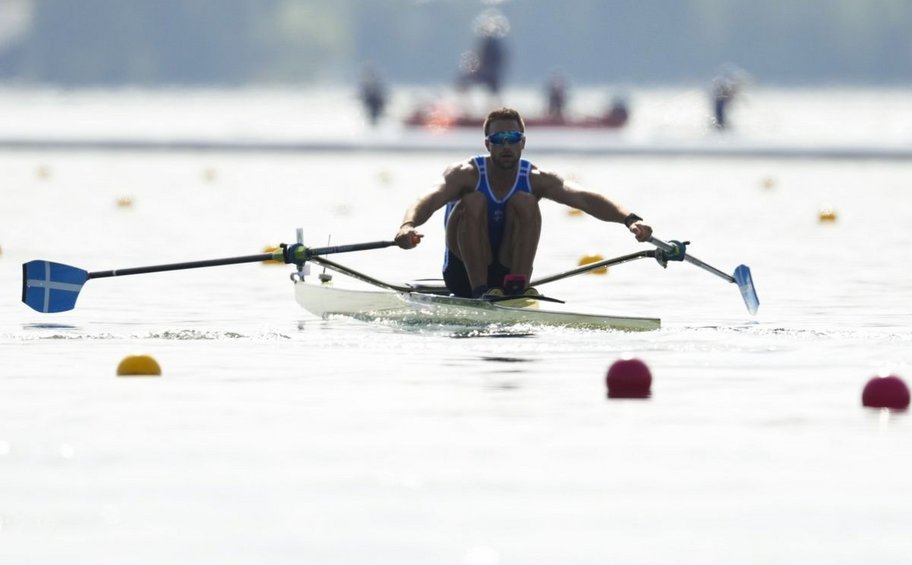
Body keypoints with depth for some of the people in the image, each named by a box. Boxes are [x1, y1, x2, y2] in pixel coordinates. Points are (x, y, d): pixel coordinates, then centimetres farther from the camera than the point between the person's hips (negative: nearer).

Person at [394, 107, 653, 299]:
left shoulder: (537, 179, -7)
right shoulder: (466, 175, -13)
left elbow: (584, 198, -23)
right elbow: (431, 199, -31)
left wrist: (629, 219, -40)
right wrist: (408, 225, -54)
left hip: (509, 270, 2)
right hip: (463, 273, -2)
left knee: (525, 202, -18)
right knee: (474, 202, -24)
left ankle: (517, 285, -27)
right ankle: (480, 291, -33)